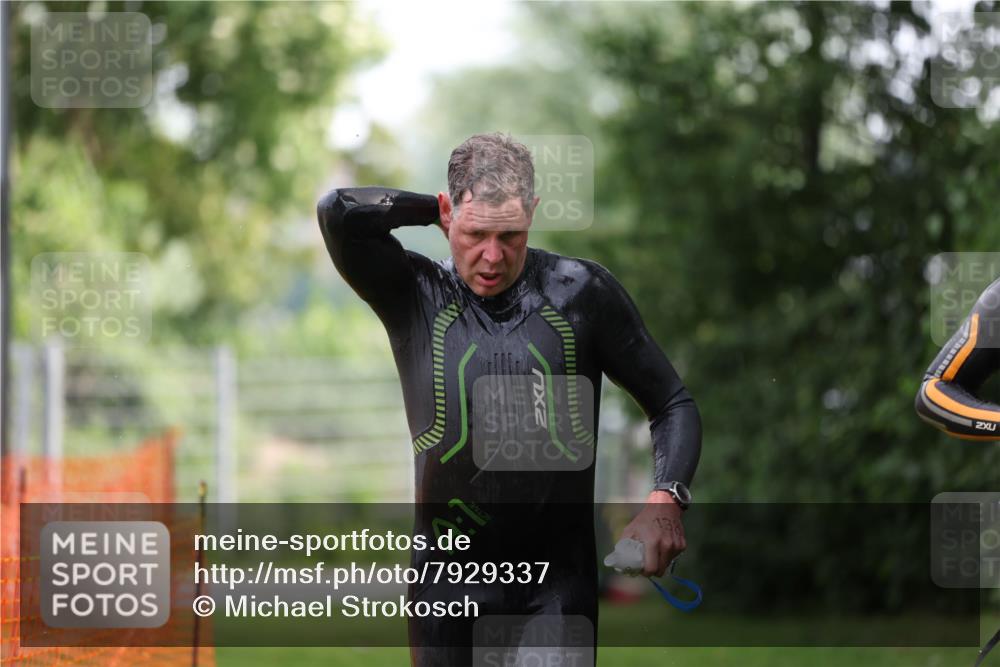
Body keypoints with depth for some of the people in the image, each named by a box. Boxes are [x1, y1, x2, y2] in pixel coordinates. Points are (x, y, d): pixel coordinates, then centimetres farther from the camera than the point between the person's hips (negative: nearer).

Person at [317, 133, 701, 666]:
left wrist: (665, 499, -9)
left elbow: (671, 404, 9)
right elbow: (339, 211, -15)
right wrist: (439, 210, -1)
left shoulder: (581, 292, 3)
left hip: (558, 583, 0)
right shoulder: (416, 297, 2)